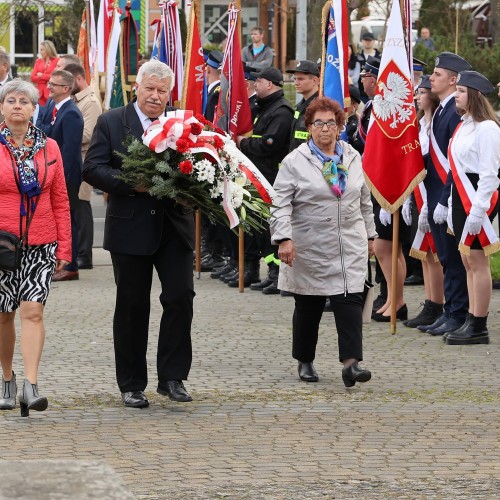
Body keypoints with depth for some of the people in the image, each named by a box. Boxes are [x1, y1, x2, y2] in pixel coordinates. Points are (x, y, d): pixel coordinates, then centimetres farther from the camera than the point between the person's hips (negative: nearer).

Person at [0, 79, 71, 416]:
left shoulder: (49, 148, 6)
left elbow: (60, 201, 9)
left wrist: (64, 247, 5)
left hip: (40, 244, 0)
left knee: (33, 311, -11)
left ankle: (31, 385, -18)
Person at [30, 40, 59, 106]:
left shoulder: (57, 61, -2)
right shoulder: (38, 61, 14)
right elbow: (33, 77, 7)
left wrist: (42, 76, 1)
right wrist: (46, 79, -5)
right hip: (40, 92, 4)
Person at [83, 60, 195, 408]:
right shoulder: (111, 123, 1)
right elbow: (93, 169, -6)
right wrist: (131, 184, -19)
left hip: (174, 226, 2)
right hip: (130, 228, -2)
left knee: (181, 297, -7)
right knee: (132, 306, 5)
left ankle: (172, 376, 5)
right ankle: (132, 385, 14)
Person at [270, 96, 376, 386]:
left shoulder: (353, 158, 10)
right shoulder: (295, 162, -4)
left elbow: (364, 201, 19)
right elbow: (281, 204, -8)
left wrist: (369, 235, 20)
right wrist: (284, 239, -18)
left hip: (350, 248, 3)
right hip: (310, 250, -2)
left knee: (350, 301, -10)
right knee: (309, 306, 7)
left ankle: (352, 361, -16)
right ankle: (305, 361, 22)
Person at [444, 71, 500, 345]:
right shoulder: (464, 125, 15)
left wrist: (477, 210, -21)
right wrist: (456, 207, 17)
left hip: (478, 199, -10)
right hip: (461, 198, 10)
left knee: (477, 261, -6)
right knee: (468, 262, 11)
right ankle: (472, 321, 15)